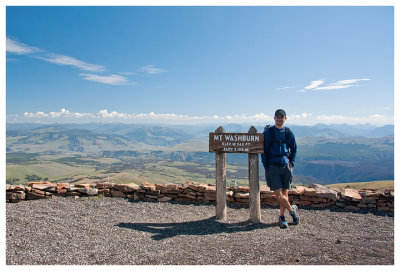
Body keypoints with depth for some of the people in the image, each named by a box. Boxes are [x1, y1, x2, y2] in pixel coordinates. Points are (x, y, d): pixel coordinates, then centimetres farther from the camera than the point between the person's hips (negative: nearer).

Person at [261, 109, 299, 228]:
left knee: (285, 194, 6)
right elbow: (264, 151, 1)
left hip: (286, 166, 3)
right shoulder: (268, 132, 0)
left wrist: (291, 163, 6)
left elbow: (294, 149, 18)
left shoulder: (289, 133, 8)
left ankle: (282, 217, 20)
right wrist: (266, 167, -4)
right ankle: (292, 210, 17)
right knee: (278, 194, -7)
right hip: (273, 167, -2)